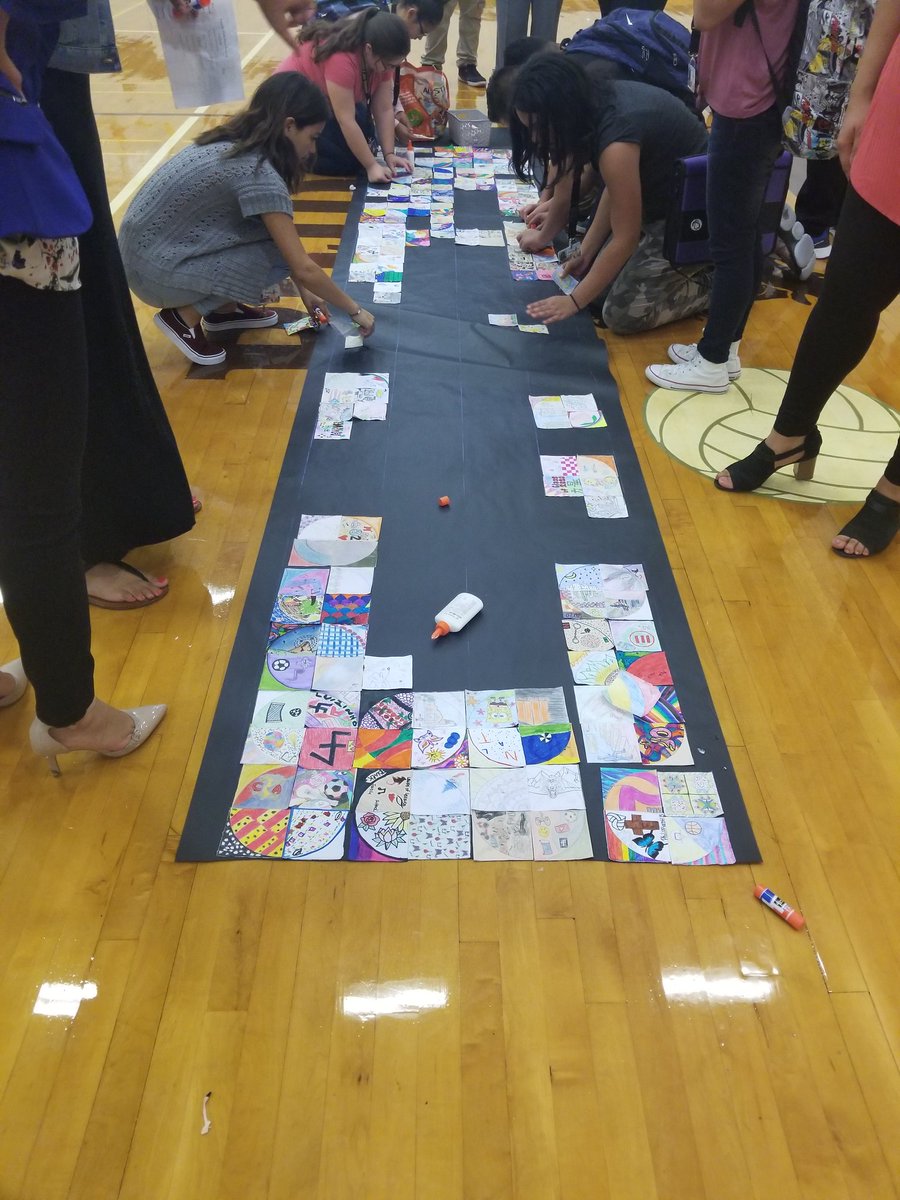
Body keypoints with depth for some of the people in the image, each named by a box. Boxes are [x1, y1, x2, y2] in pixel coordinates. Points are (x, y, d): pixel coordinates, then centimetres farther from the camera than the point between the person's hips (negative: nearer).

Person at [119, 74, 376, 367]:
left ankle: (223, 310, 16)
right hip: (153, 267, -9)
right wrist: (355, 311, -8)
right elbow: (303, 268, -20)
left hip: (147, 245, 9)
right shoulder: (259, 172, -22)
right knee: (279, 256, -9)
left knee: (274, 232, 5)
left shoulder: (233, 142, 5)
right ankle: (184, 316, -3)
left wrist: (304, 291, 17)